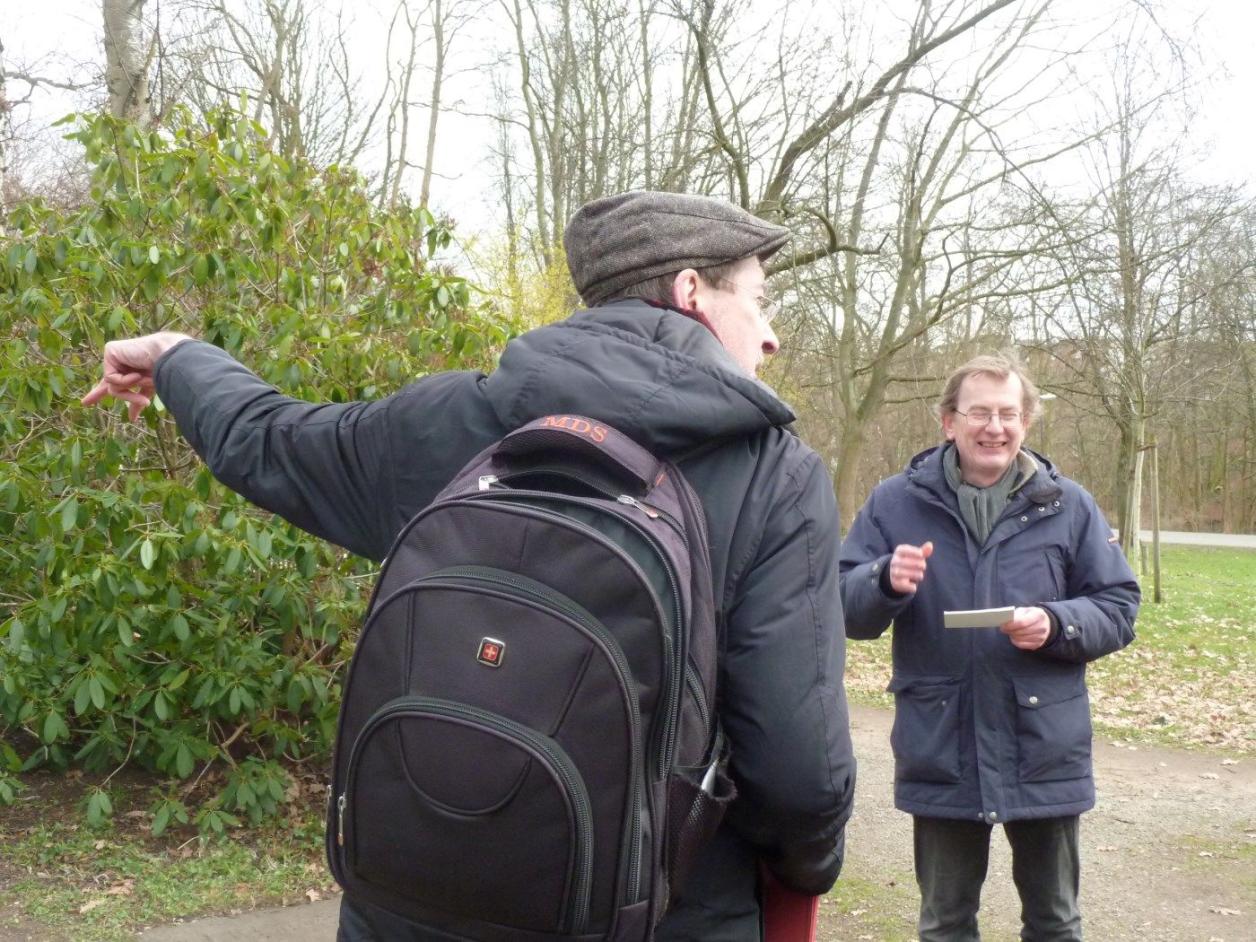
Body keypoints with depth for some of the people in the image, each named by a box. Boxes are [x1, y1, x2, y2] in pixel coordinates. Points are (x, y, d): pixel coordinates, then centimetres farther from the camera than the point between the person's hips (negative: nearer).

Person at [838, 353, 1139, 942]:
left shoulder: (1068, 506, 2)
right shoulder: (897, 502, -1)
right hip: (941, 754, 0)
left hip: (1045, 754, 1)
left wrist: (1057, 625, -17)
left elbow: (1119, 608, 2)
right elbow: (845, 610, -3)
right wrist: (886, 582, -24)